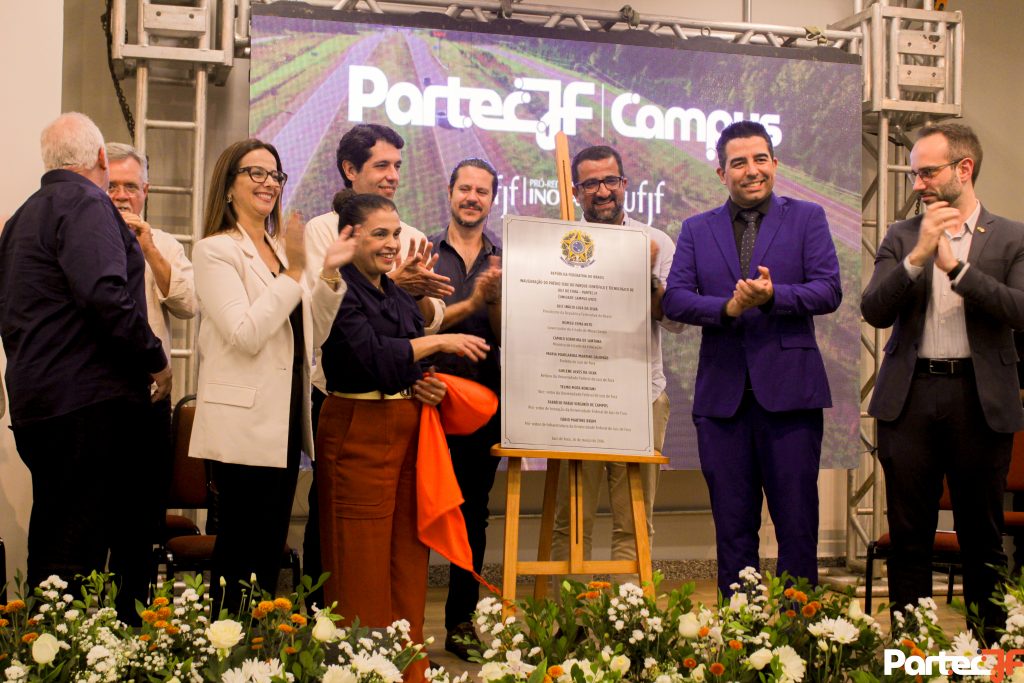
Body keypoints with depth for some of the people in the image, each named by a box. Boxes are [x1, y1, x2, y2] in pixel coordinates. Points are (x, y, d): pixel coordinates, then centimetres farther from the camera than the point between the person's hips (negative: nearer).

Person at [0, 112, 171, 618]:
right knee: (75, 552, -9)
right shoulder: (84, 203, -8)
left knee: (51, 547, 14)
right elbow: (103, 294, -22)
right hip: (88, 400, -10)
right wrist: (156, 359, -13)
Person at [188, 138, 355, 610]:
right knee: (242, 553, -1)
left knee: (271, 548, 13)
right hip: (245, 425, -8)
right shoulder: (216, 250, -7)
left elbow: (309, 335, 12)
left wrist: (329, 275, 1)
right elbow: (245, 334, -20)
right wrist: (294, 273, -18)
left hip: (286, 419, 8)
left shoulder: (281, 248, 15)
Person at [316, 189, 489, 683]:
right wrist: (438, 342, -15)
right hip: (358, 433, -7)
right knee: (363, 567, -3)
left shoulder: (397, 293, 16)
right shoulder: (341, 290, -7)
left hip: (408, 429, 7)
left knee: (408, 559, 8)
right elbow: (372, 354, -19)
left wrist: (425, 387, 2)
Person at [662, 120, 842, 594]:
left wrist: (772, 296, -20)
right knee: (732, 523, 8)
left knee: (797, 518, 1)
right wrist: (727, 308, -16)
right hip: (722, 393, 2)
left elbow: (829, 291, -3)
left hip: (789, 389, -2)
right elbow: (673, 299, 1)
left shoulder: (807, 218, 8)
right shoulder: (696, 230, 13)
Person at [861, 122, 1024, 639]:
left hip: (981, 400, -2)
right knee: (909, 533, 7)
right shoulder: (902, 237, 9)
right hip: (909, 397, 2)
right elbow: (874, 311, -2)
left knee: (982, 534, 8)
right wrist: (918, 256, -15)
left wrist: (955, 265, -17)